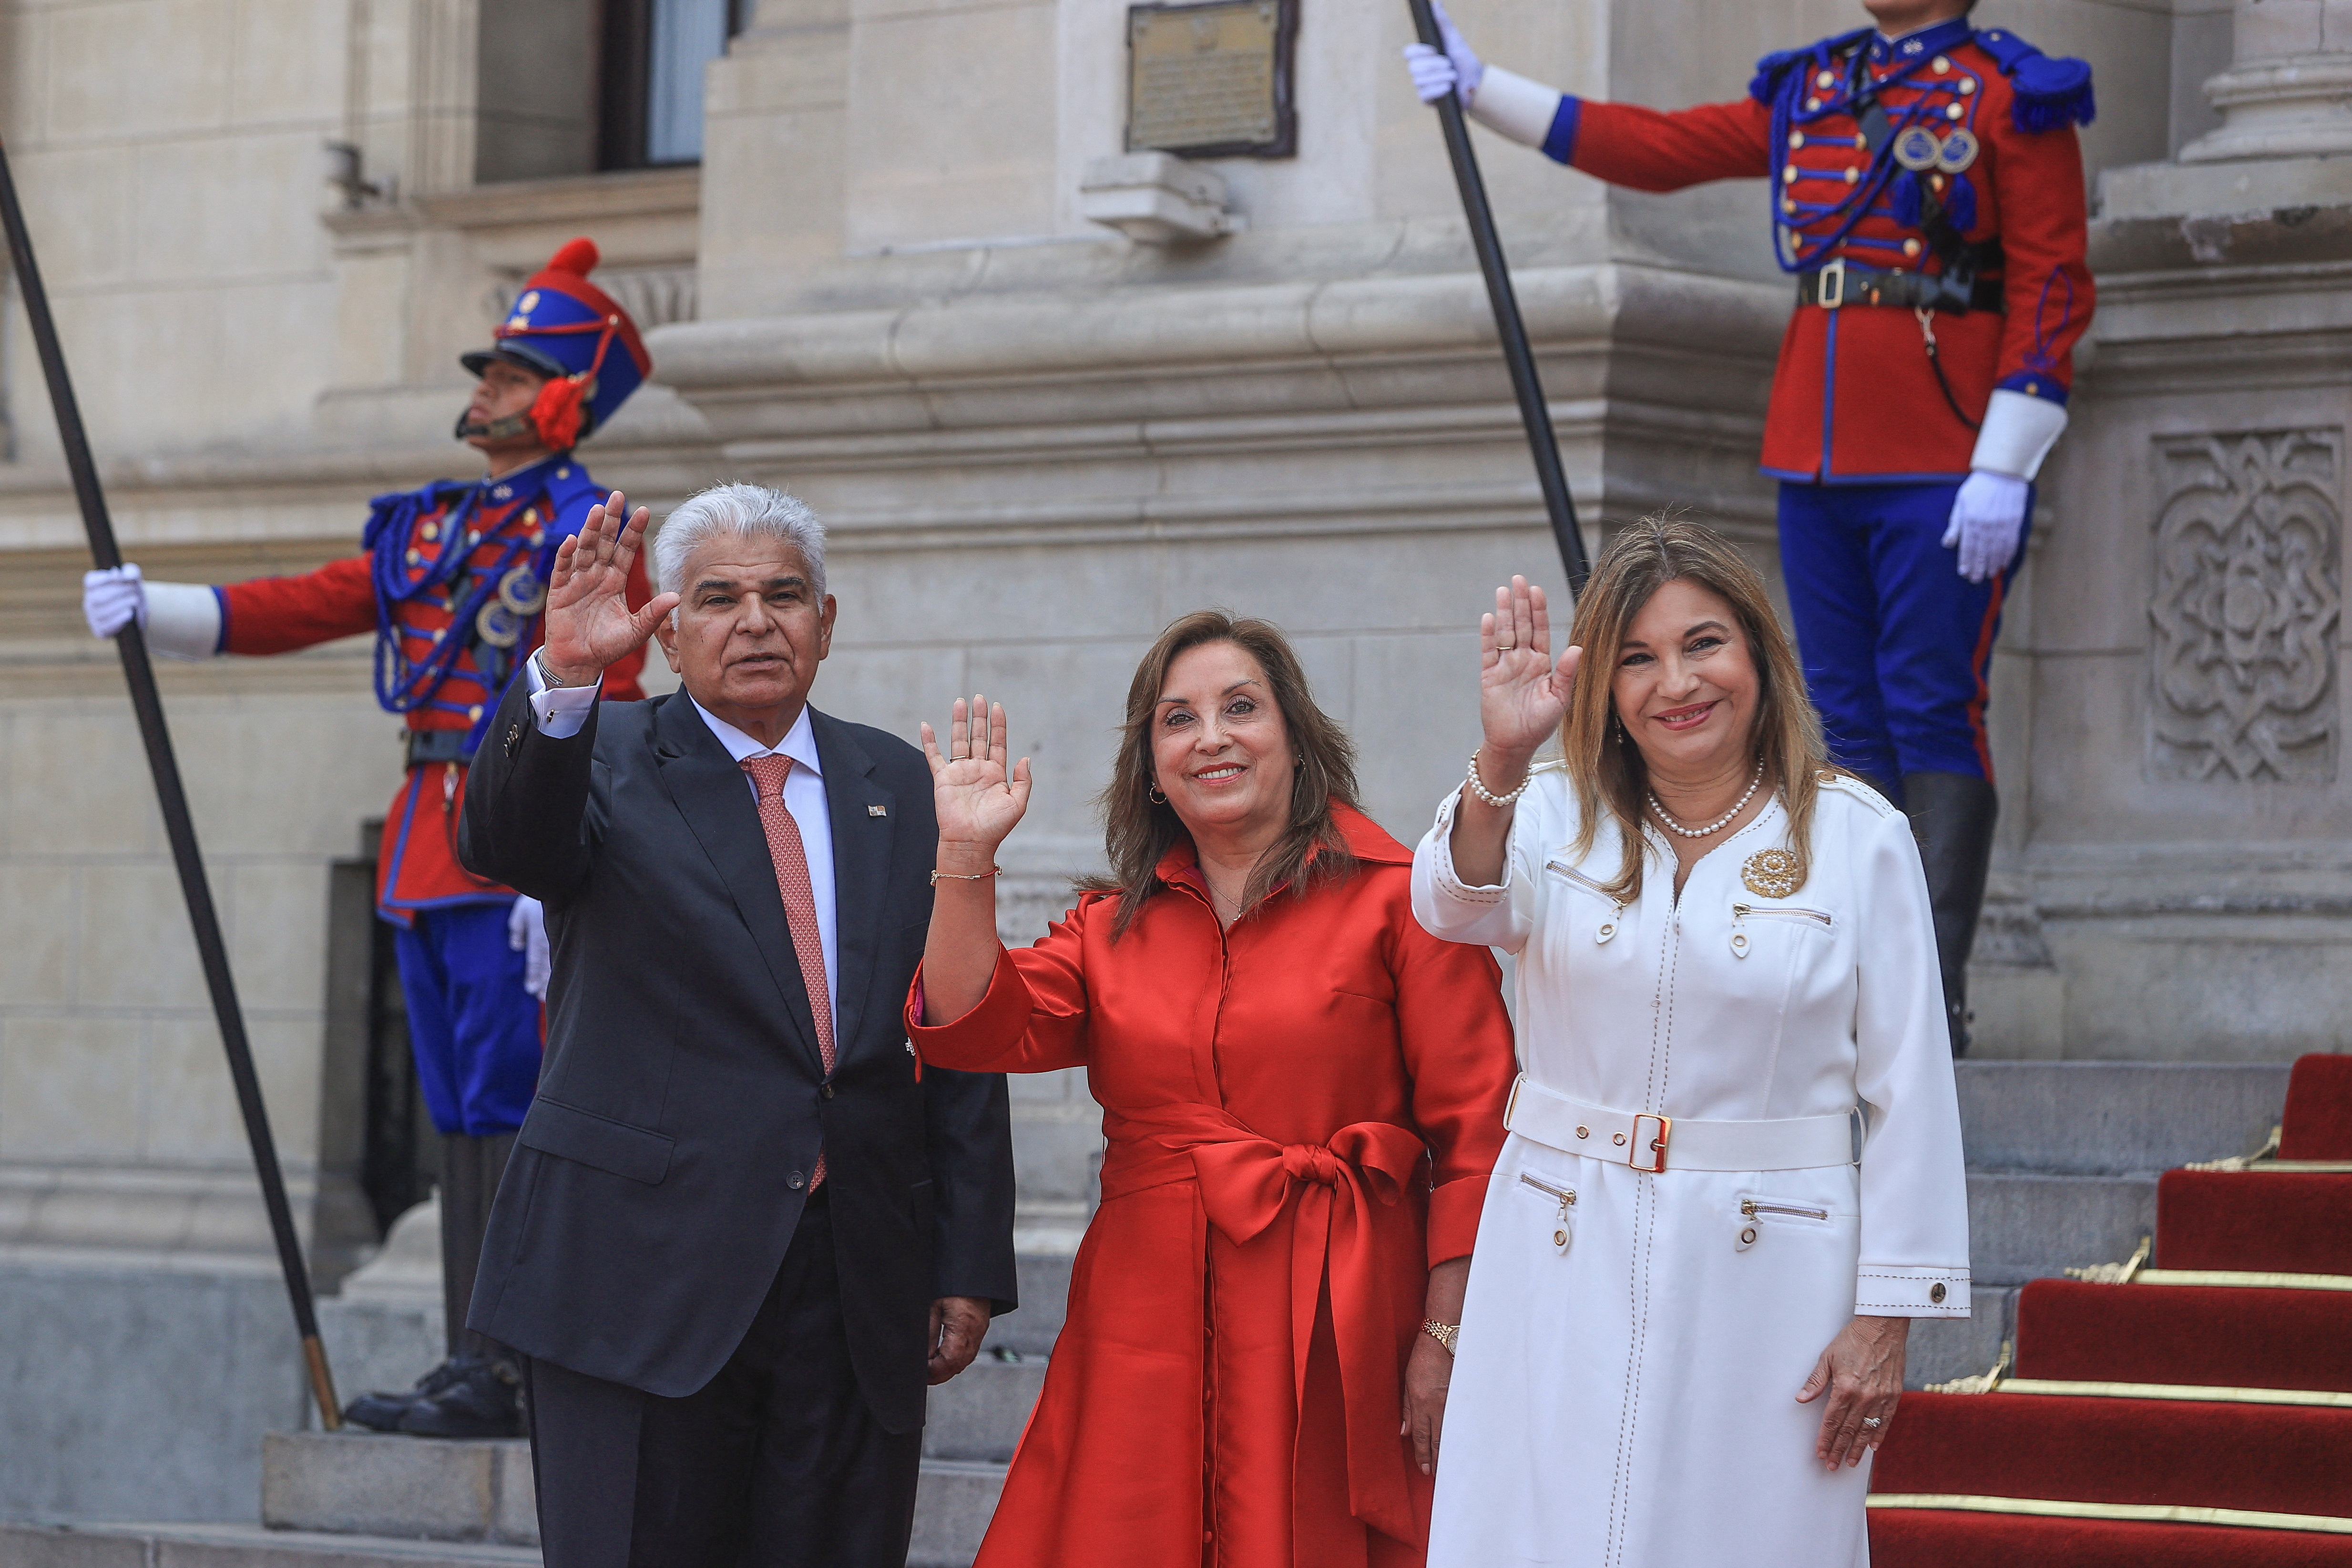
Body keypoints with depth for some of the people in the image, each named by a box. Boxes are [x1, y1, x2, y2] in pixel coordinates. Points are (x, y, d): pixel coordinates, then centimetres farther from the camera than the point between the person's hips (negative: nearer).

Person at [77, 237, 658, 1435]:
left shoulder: (587, 533, -7)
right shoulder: (435, 526, 18)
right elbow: (304, 608, 14)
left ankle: (500, 1374, -9)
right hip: (426, 853, 8)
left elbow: (602, 718, -13)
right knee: (462, 1117, 9)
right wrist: (154, 611, 1)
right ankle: (471, 1366, 12)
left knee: (509, 1106, -9)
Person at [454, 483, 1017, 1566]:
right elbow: (505, 846, -21)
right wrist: (565, 678, -38)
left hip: (861, 1296, 3)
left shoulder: (896, 786, 13)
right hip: (646, 1275, -3)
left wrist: (971, 1265, 6)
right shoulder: (609, 762, 3)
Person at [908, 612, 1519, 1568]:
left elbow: (1475, 1129, -4)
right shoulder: (1112, 924, 14)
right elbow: (977, 1030, 0)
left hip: (1334, 1335, -4)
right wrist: (967, 858, -8)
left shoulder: (1396, 899, -1)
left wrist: (1446, 1339, -9)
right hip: (1148, 1332, 4)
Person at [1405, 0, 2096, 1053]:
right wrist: (1481, 90, 16)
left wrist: (2002, 468, -16)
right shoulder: (1809, 90, 14)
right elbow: (1657, 147, 18)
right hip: (1818, 460, 6)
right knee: (1850, 720, 6)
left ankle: (1939, 995, -7)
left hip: (1945, 471, -6)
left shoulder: (2013, 96, -4)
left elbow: (2053, 291, -9)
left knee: (1932, 715, -7)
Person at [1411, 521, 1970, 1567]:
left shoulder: (1857, 836, -2)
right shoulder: (1559, 817, 4)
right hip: (1566, 1263, 2)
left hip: (1765, 1273, -1)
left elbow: (1909, 1091, -1)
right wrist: (1500, 762, -37)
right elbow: (1453, 906, -18)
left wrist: (1885, 1318, -5)